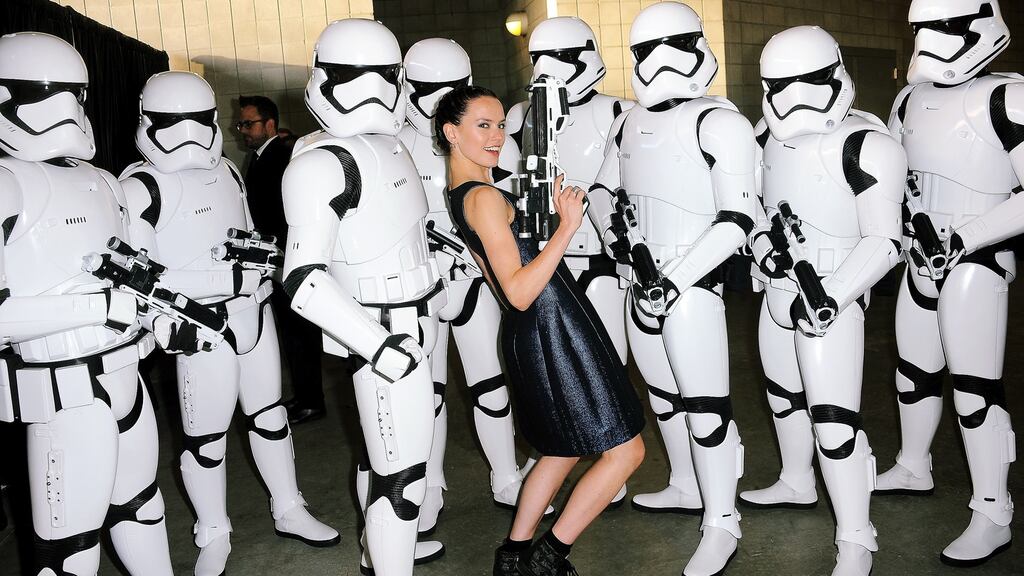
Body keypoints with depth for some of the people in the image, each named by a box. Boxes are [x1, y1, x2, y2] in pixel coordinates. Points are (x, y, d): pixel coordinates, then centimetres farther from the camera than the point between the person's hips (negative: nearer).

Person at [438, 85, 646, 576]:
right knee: (625, 449, -1)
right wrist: (567, 226, -28)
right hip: (553, 330, -10)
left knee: (562, 450, 23)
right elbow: (520, 292, -25)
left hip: (528, 334, 10)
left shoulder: (457, 195, 11)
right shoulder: (485, 198, -19)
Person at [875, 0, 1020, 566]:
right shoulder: (911, 101, 6)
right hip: (921, 263, 7)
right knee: (913, 372, 18)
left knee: (975, 390, -2)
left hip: (974, 267, -7)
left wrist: (964, 238, -21)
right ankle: (912, 468, 39)